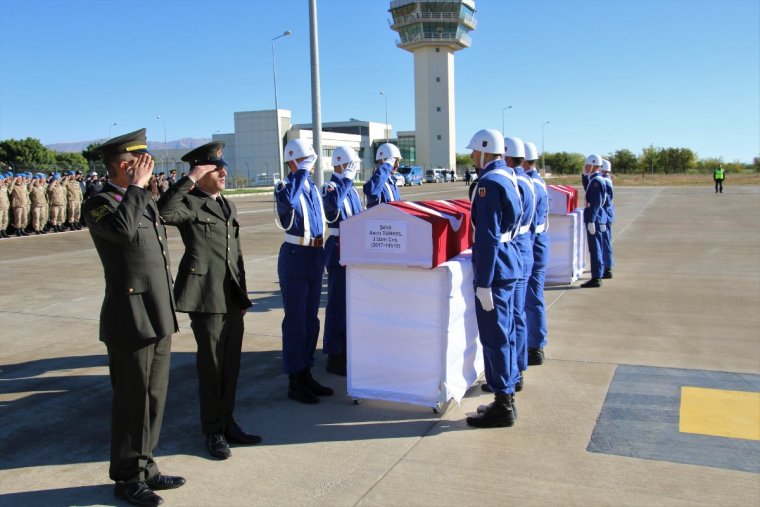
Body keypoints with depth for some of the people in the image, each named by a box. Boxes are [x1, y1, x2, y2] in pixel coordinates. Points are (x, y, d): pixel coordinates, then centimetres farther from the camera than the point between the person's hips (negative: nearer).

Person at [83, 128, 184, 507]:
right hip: (130, 320, -8)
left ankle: (145, 468, 31)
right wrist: (136, 186, -23)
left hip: (159, 318, 8)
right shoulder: (100, 204, -12)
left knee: (154, 399, 16)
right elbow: (123, 230, -36)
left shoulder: (145, 201, 13)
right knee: (132, 402, 4)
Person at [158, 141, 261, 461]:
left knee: (231, 363, 14)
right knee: (211, 366, 3)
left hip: (232, 296, 7)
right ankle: (213, 431, 19)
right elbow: (163, 213, -31)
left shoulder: (227, 206, 17)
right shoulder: (189, 203, -7)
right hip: (206, 295, -7)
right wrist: (189, 179, -24)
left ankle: (227, 423, 29)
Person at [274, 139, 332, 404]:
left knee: (311, 319, 15)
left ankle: (306, 375, 27)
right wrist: (301, 173, -26)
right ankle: (295, 382, 11)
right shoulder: (285, 187, -12)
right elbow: (288, 202, -36)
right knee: (295, 321, 0)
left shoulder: (313, 187, 12)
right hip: (295, 256, -8)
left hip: (316, 255, 8)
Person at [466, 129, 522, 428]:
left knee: (494, 338, -2)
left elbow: (488, 237, -22)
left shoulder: (489, 182, -18)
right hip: (509, 264, 10)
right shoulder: (508, 176, 13)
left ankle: (503, 408, 8)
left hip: (494, 268, -10)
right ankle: (506, 398, 28)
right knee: (503, 334, 17)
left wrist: (483, 283, -20)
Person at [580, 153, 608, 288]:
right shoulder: (593, 179, 12)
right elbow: (588, 191, 30)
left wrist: (591, 221, -23)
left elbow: (596, 203, -21)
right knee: (596, 248, 14)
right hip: (596, 218, 10)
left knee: (595, 249, -6)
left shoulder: (596, 181, -16)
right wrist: (585, 175, 19)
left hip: (595, 219, -10)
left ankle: (596, 279, -2)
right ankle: (597, 276, 21)